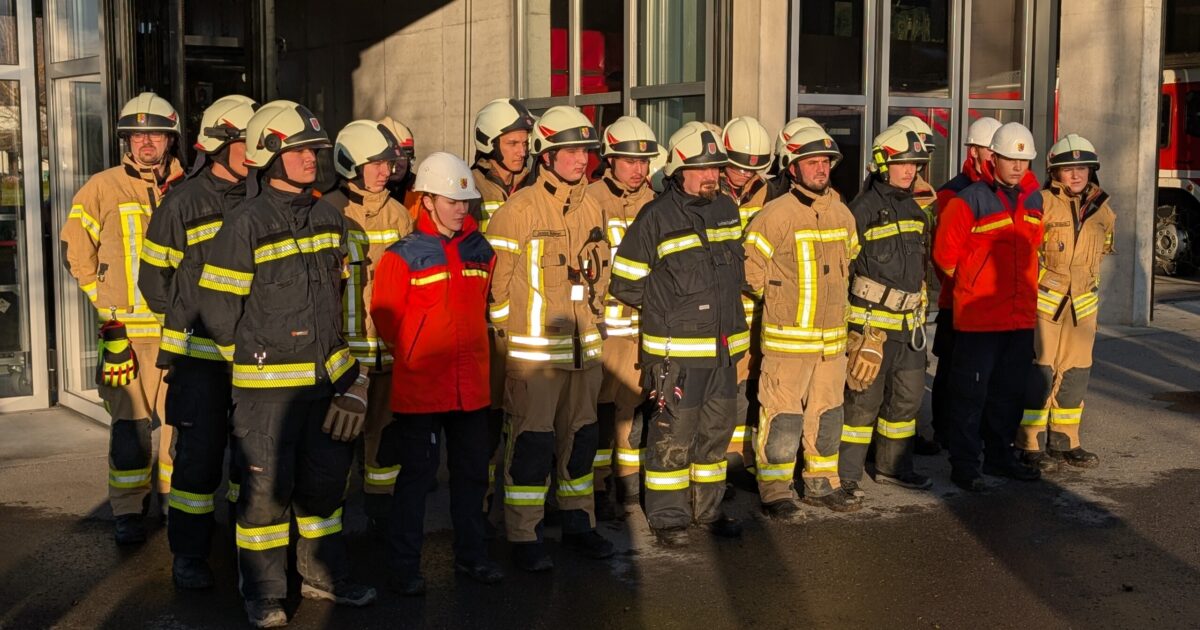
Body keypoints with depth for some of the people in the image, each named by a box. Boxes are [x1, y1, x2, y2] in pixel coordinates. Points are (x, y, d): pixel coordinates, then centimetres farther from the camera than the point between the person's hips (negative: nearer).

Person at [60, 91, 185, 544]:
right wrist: (109, 303, 2)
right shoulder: (103, 189, 0)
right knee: (130, 421, -1)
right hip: (126, 329, -2)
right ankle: (128, 510, 9)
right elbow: (76, 251, 6)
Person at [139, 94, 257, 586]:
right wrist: (193, 317, 0)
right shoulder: (183, 203, -6)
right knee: (199, 456, -1)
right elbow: (154, 277, 1)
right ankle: (189, 555, 11)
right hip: (200, 353, -4)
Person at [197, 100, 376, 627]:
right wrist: (256, 356, 1)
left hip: (327, 376, 6)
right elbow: (217, 307, -9)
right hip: (266, 384, -6)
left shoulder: (330, 219, 7)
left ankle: (324, 575, 32)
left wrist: (345, 364, 14)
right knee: (266, 487, 2)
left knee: (325, 480, 16)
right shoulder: (246, 224, -12)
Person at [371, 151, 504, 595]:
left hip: (471, 384, 5)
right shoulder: (404, 255, -9)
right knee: (417, 474, 3)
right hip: (420, 387, -5)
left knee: (473, 470, 14)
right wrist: (414, 352, 3)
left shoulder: (481, 251, 6)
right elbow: (385, 317, -5)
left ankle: (470, 553, 30)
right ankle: (405, 565, 15)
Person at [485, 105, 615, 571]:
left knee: (581, 438, 14)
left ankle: (578, 523, 28)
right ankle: (524, 537, 8)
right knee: (532, 443, -2)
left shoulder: (592, 209, 9)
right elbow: (496, 281, -7)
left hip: (584, 348, 6)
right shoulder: (517, 211, -10)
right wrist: (505, 334, -5)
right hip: (533, 351, -6)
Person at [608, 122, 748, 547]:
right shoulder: (656, 218, -11)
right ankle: (668, 517, 12)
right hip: (675, 350, -6)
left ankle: (708, 509, 29)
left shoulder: (728, 211, 9)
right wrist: (667, 308, 0)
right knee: (672, 436, -1)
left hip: (723, 347, 7)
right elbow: (625, 284, -7)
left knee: (716, 431, 15)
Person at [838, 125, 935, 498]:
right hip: (871, 320, -8)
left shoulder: (914, 209, 13)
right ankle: (845, 474, 5)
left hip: (909, 319, 8)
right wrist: (849, 317, -10)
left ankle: (893, 466, 29)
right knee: (863, 400, -4)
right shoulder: (864, 208, -10)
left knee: (908, 396, 15)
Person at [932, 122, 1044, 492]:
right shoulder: (969, 200, -11)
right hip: (977, 317, -6)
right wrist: (970, 282, 5)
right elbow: (945, 251, -6)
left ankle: (1000, 456, 29)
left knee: (1009, 391, 15)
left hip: (1021, 315, 6)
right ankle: (964, 465, 8)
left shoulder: (1033, 200, 9)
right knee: (971, 392, 0)